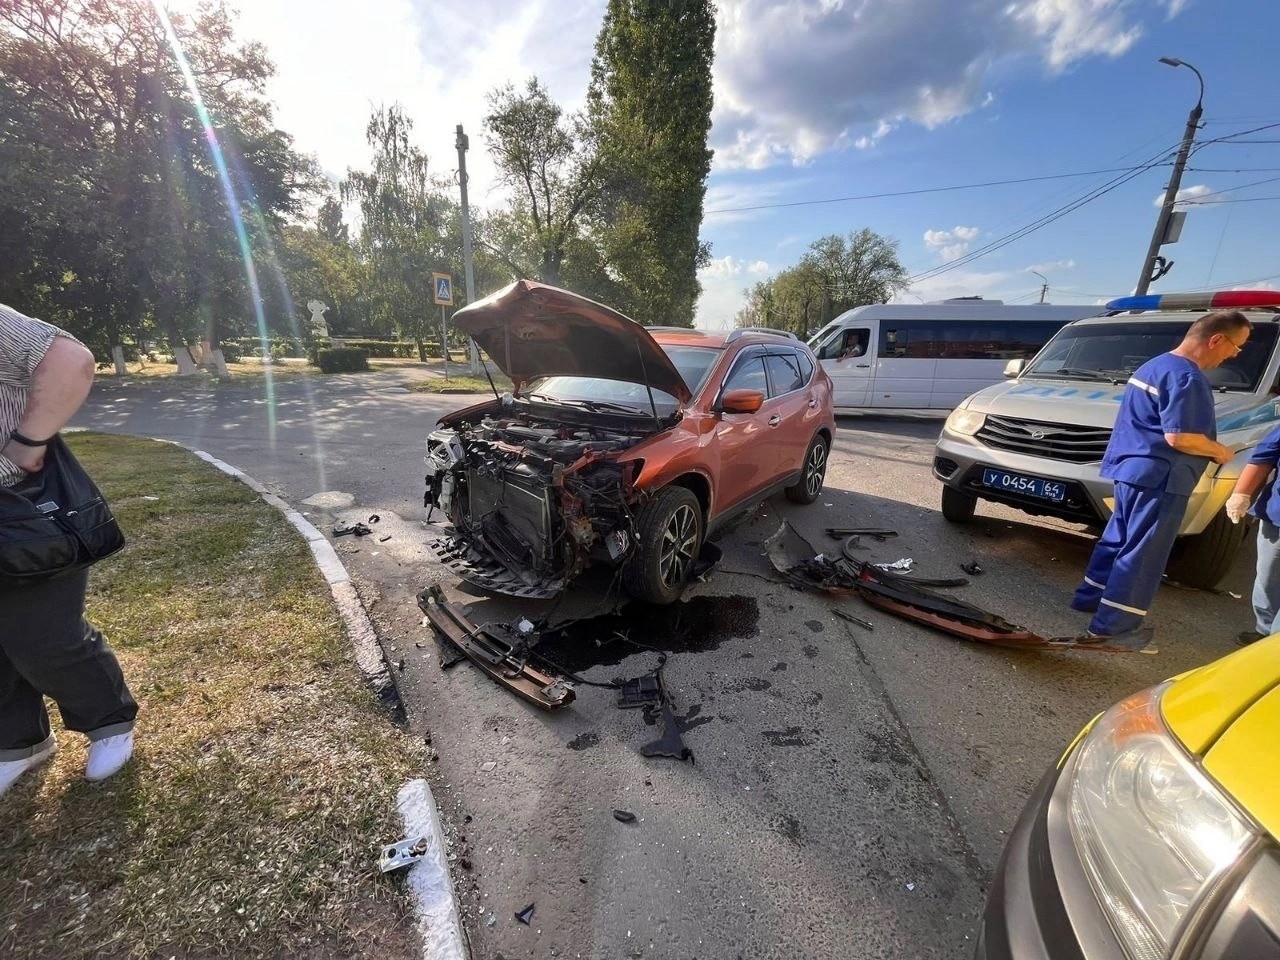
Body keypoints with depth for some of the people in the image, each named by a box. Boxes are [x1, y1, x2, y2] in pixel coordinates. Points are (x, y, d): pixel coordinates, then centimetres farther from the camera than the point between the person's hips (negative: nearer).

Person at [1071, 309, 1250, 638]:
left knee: (1120, 538, 20)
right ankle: (1112, 623, 2)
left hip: (1131, 468, 10)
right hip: (1157, 476, -10)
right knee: (1143, 551, -3)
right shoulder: (1187, 377, -16)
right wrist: (1220, 451, -4)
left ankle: (1090, 596, 29)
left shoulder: (1156, 365, 15)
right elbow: (1179, 437, -22)